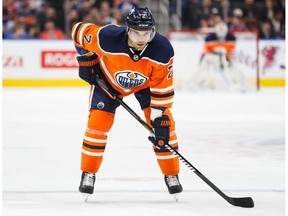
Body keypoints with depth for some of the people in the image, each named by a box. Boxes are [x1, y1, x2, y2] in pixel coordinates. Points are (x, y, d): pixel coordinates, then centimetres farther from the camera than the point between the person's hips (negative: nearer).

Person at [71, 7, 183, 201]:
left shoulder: (163, 50, -35)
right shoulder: (108, 38, -39)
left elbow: (162, 88, -26)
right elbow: (79, 31, -19)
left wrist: (160, 117, -29)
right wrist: (86, 60, -14)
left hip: (146, 83, 1)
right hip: (108, 79, -1)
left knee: (164, 124, -9)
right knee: (98, 121, -12)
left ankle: (171, 175, 5)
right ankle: (88, 174, 4)